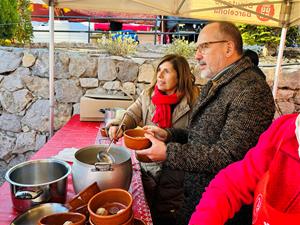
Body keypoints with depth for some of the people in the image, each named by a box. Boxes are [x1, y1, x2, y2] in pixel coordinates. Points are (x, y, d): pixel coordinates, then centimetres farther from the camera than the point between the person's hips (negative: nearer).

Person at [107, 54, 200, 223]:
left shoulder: (193, 100, -13)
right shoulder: (148, 95, 1)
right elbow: (132, 115, -3)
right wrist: (119, 126, -23)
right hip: (148, 166, 3)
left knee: (164, 212, 14)